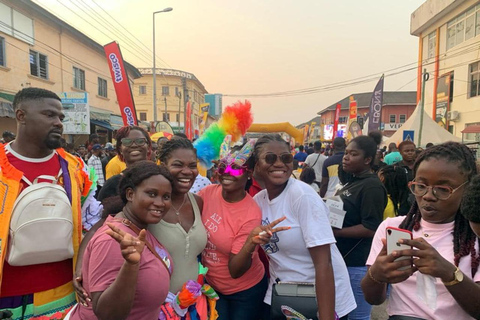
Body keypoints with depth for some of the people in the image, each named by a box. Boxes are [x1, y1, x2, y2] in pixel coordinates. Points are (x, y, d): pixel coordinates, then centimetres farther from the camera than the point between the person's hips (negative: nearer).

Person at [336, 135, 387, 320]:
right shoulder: (353, 181, 11)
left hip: (358, 263, -9)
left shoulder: (372, 186, -18)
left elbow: (371, 228, -22)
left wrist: (333, 232, -23)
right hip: (345, 258, 9)